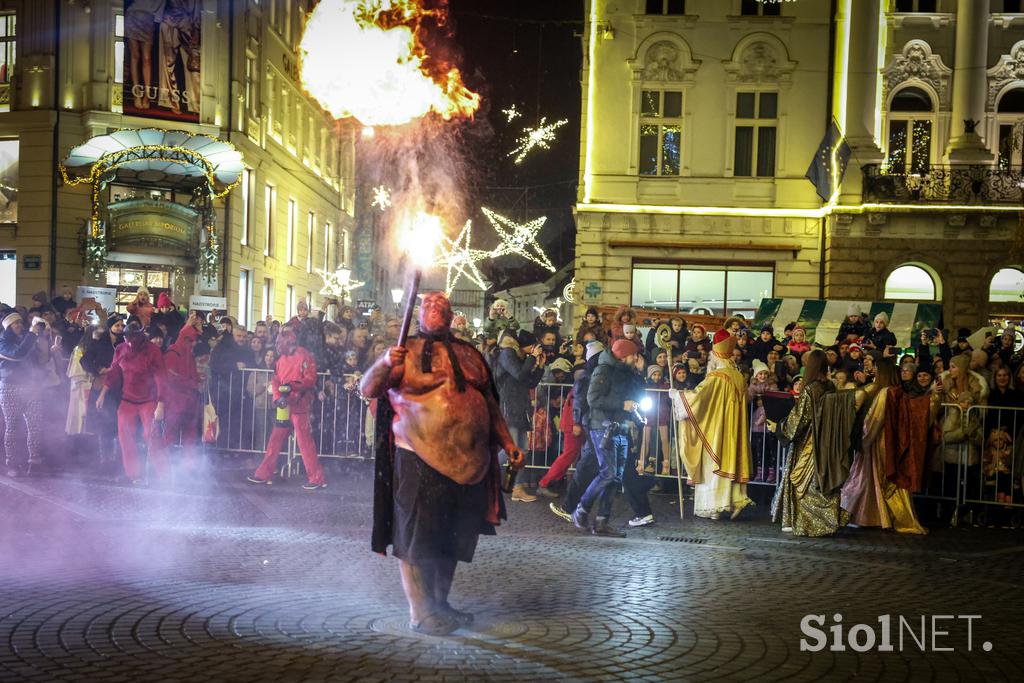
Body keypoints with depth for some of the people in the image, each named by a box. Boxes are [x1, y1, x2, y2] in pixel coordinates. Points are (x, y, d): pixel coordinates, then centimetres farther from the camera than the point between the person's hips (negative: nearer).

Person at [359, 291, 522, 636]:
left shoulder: (469, 355, 15)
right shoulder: (407, 353, 1)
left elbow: (491, 404, 21)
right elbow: (368, 389, -11)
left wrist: (508, 442, 14)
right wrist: (385, 364, -30)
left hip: (469, 461, 5)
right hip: (420, 460, -5)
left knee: (453, 538, 14)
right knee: (417, 537, -1)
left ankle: (440, 604, 28)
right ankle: (421, 613, 10)